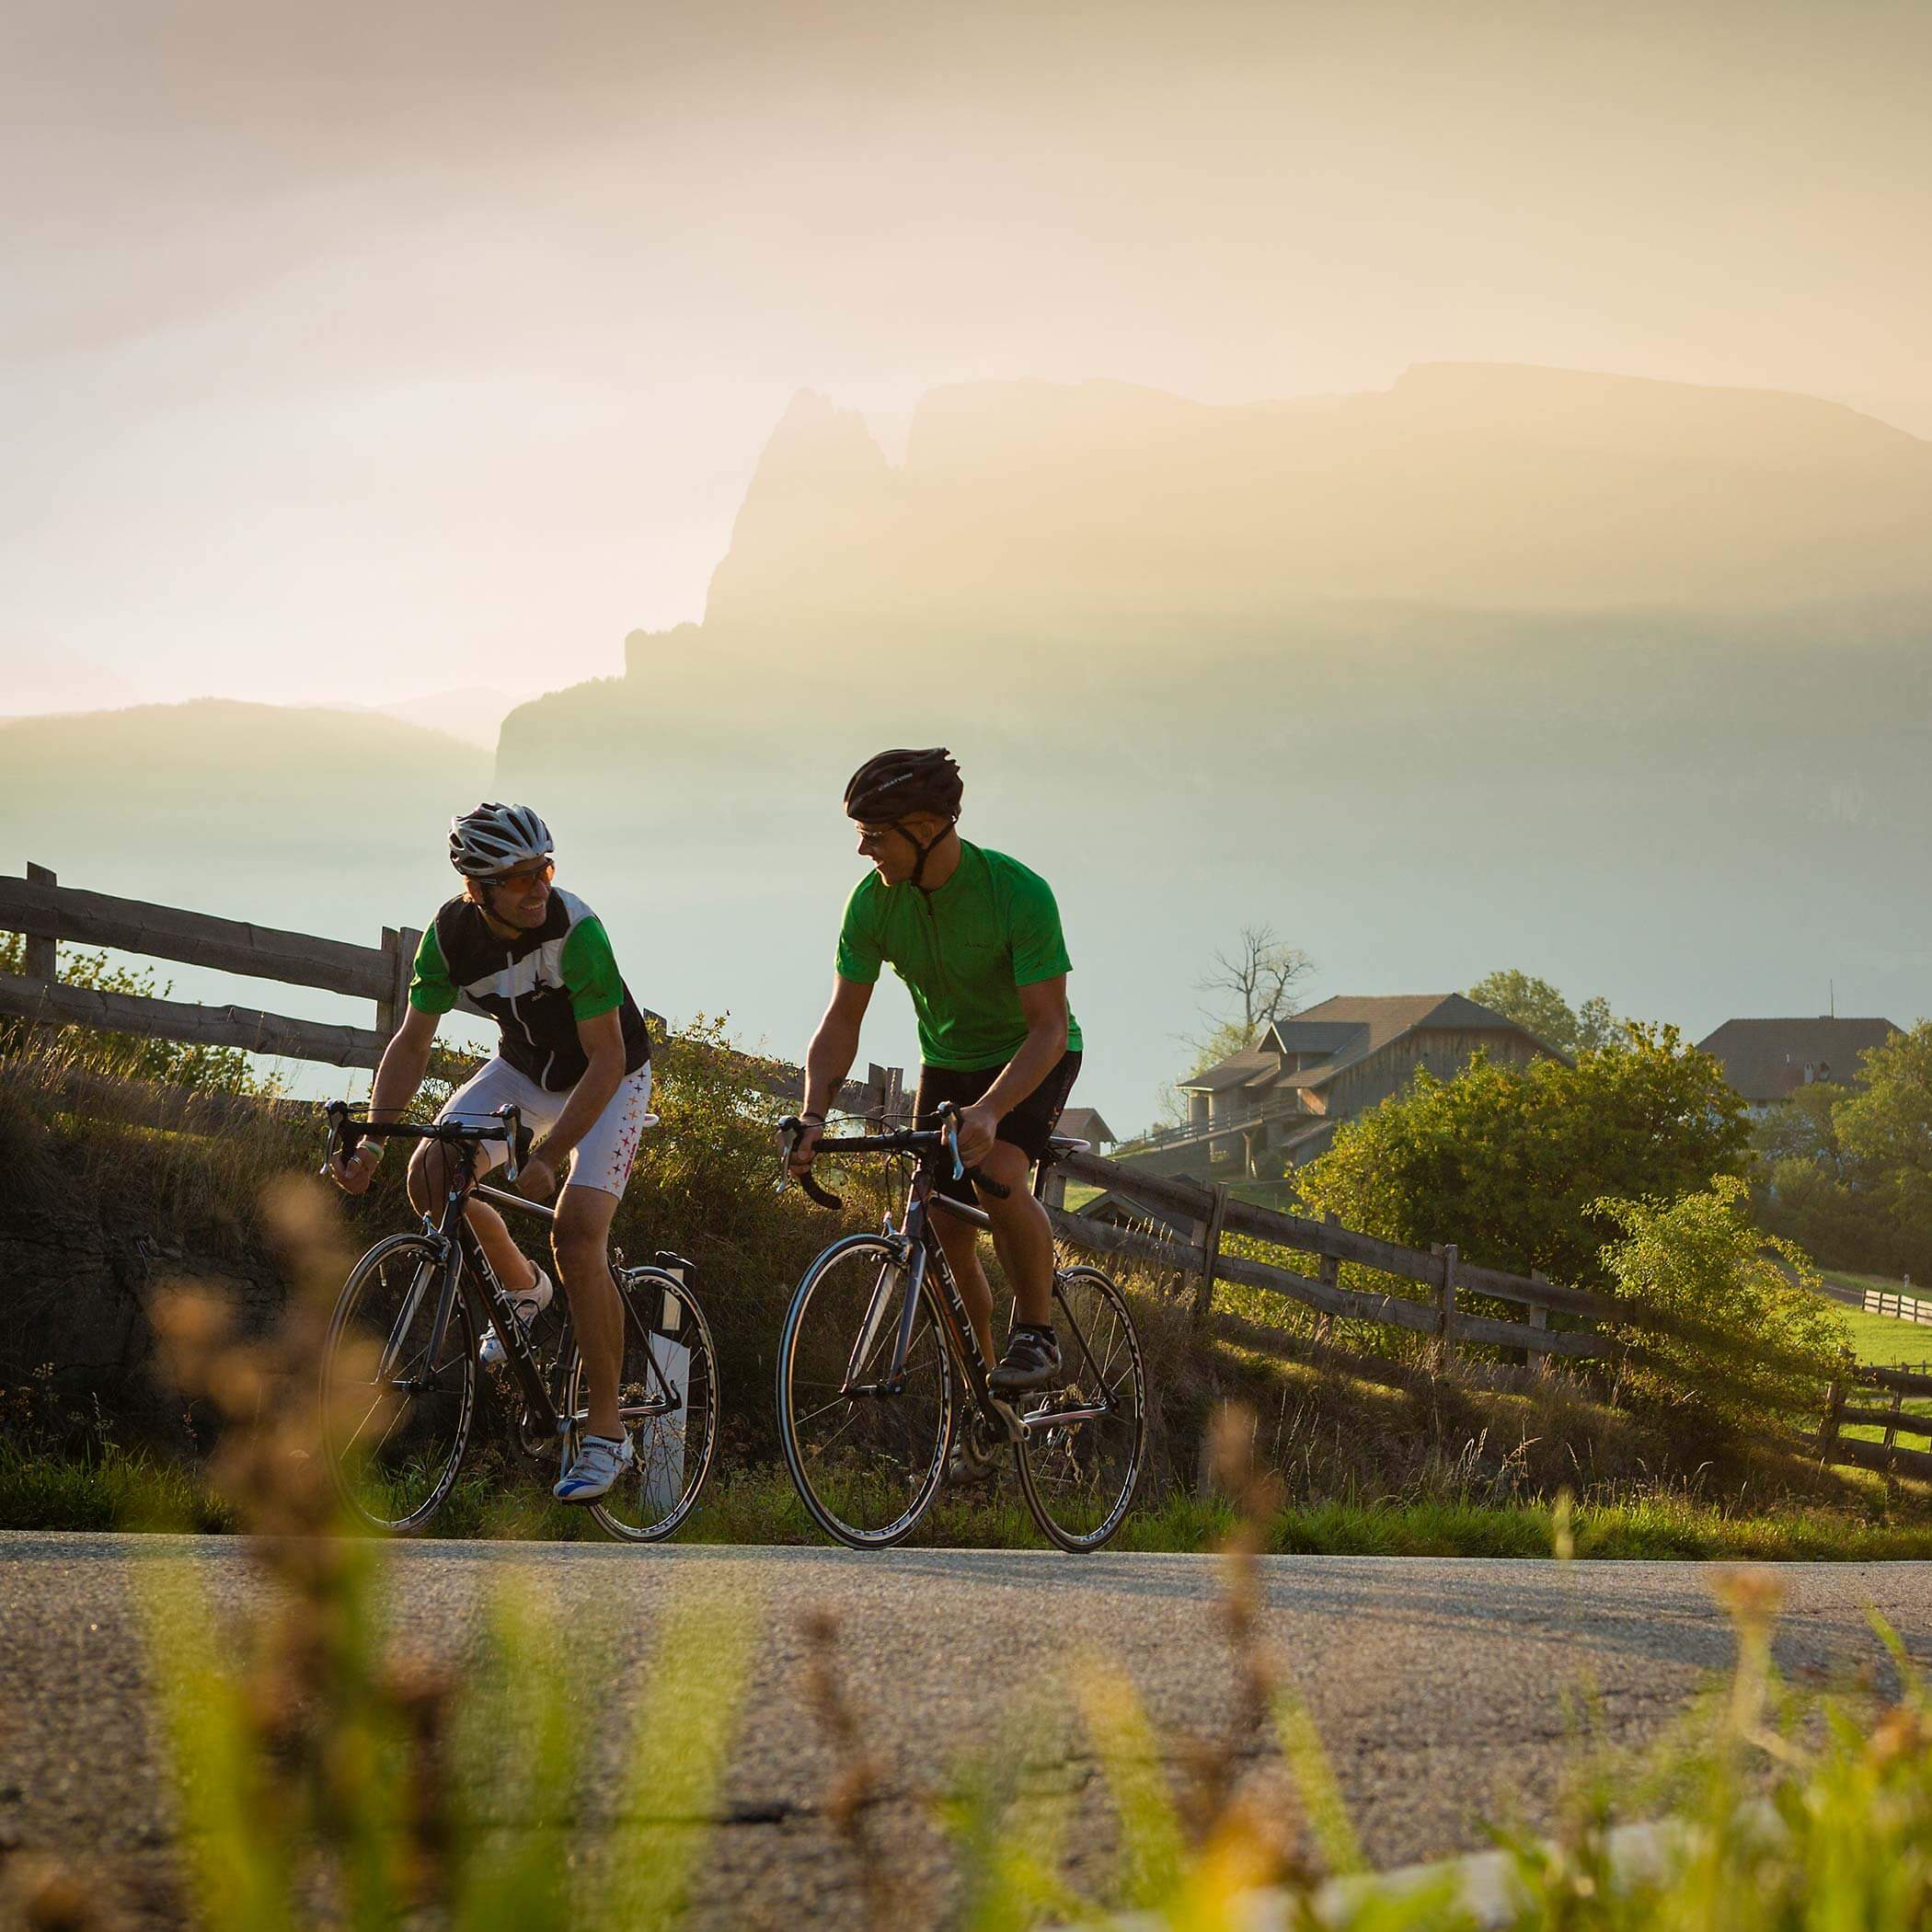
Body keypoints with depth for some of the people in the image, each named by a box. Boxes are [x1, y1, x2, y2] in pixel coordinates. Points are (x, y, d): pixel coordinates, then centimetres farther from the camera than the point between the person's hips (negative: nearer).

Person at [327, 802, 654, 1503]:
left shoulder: (575, 930, -33)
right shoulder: (451, 934, -19)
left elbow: (605, 1061, -30)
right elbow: (412, 1043, -11)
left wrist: (548, 1155, -38)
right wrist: (372, 1141, -23)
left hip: (608, 1078, -5)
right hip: (524, 1068, 5)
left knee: (577, 1235, -21)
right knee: (432, 1175, -15)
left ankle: (607, 1432, -12)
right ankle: (521, 1287, 15)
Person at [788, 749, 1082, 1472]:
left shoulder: (1019, 892, -31)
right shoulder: (873, 902, -17)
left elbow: (1048, 1027, -32)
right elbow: (843, 1019, -12)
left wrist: (989, 1110, -47)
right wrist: (813, 1115, -27)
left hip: (1032, 1057, -5)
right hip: (947, 1062, 5)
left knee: (998, 1174, -32)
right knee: (943, 1231, -4)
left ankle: (1036, 1332, -11)